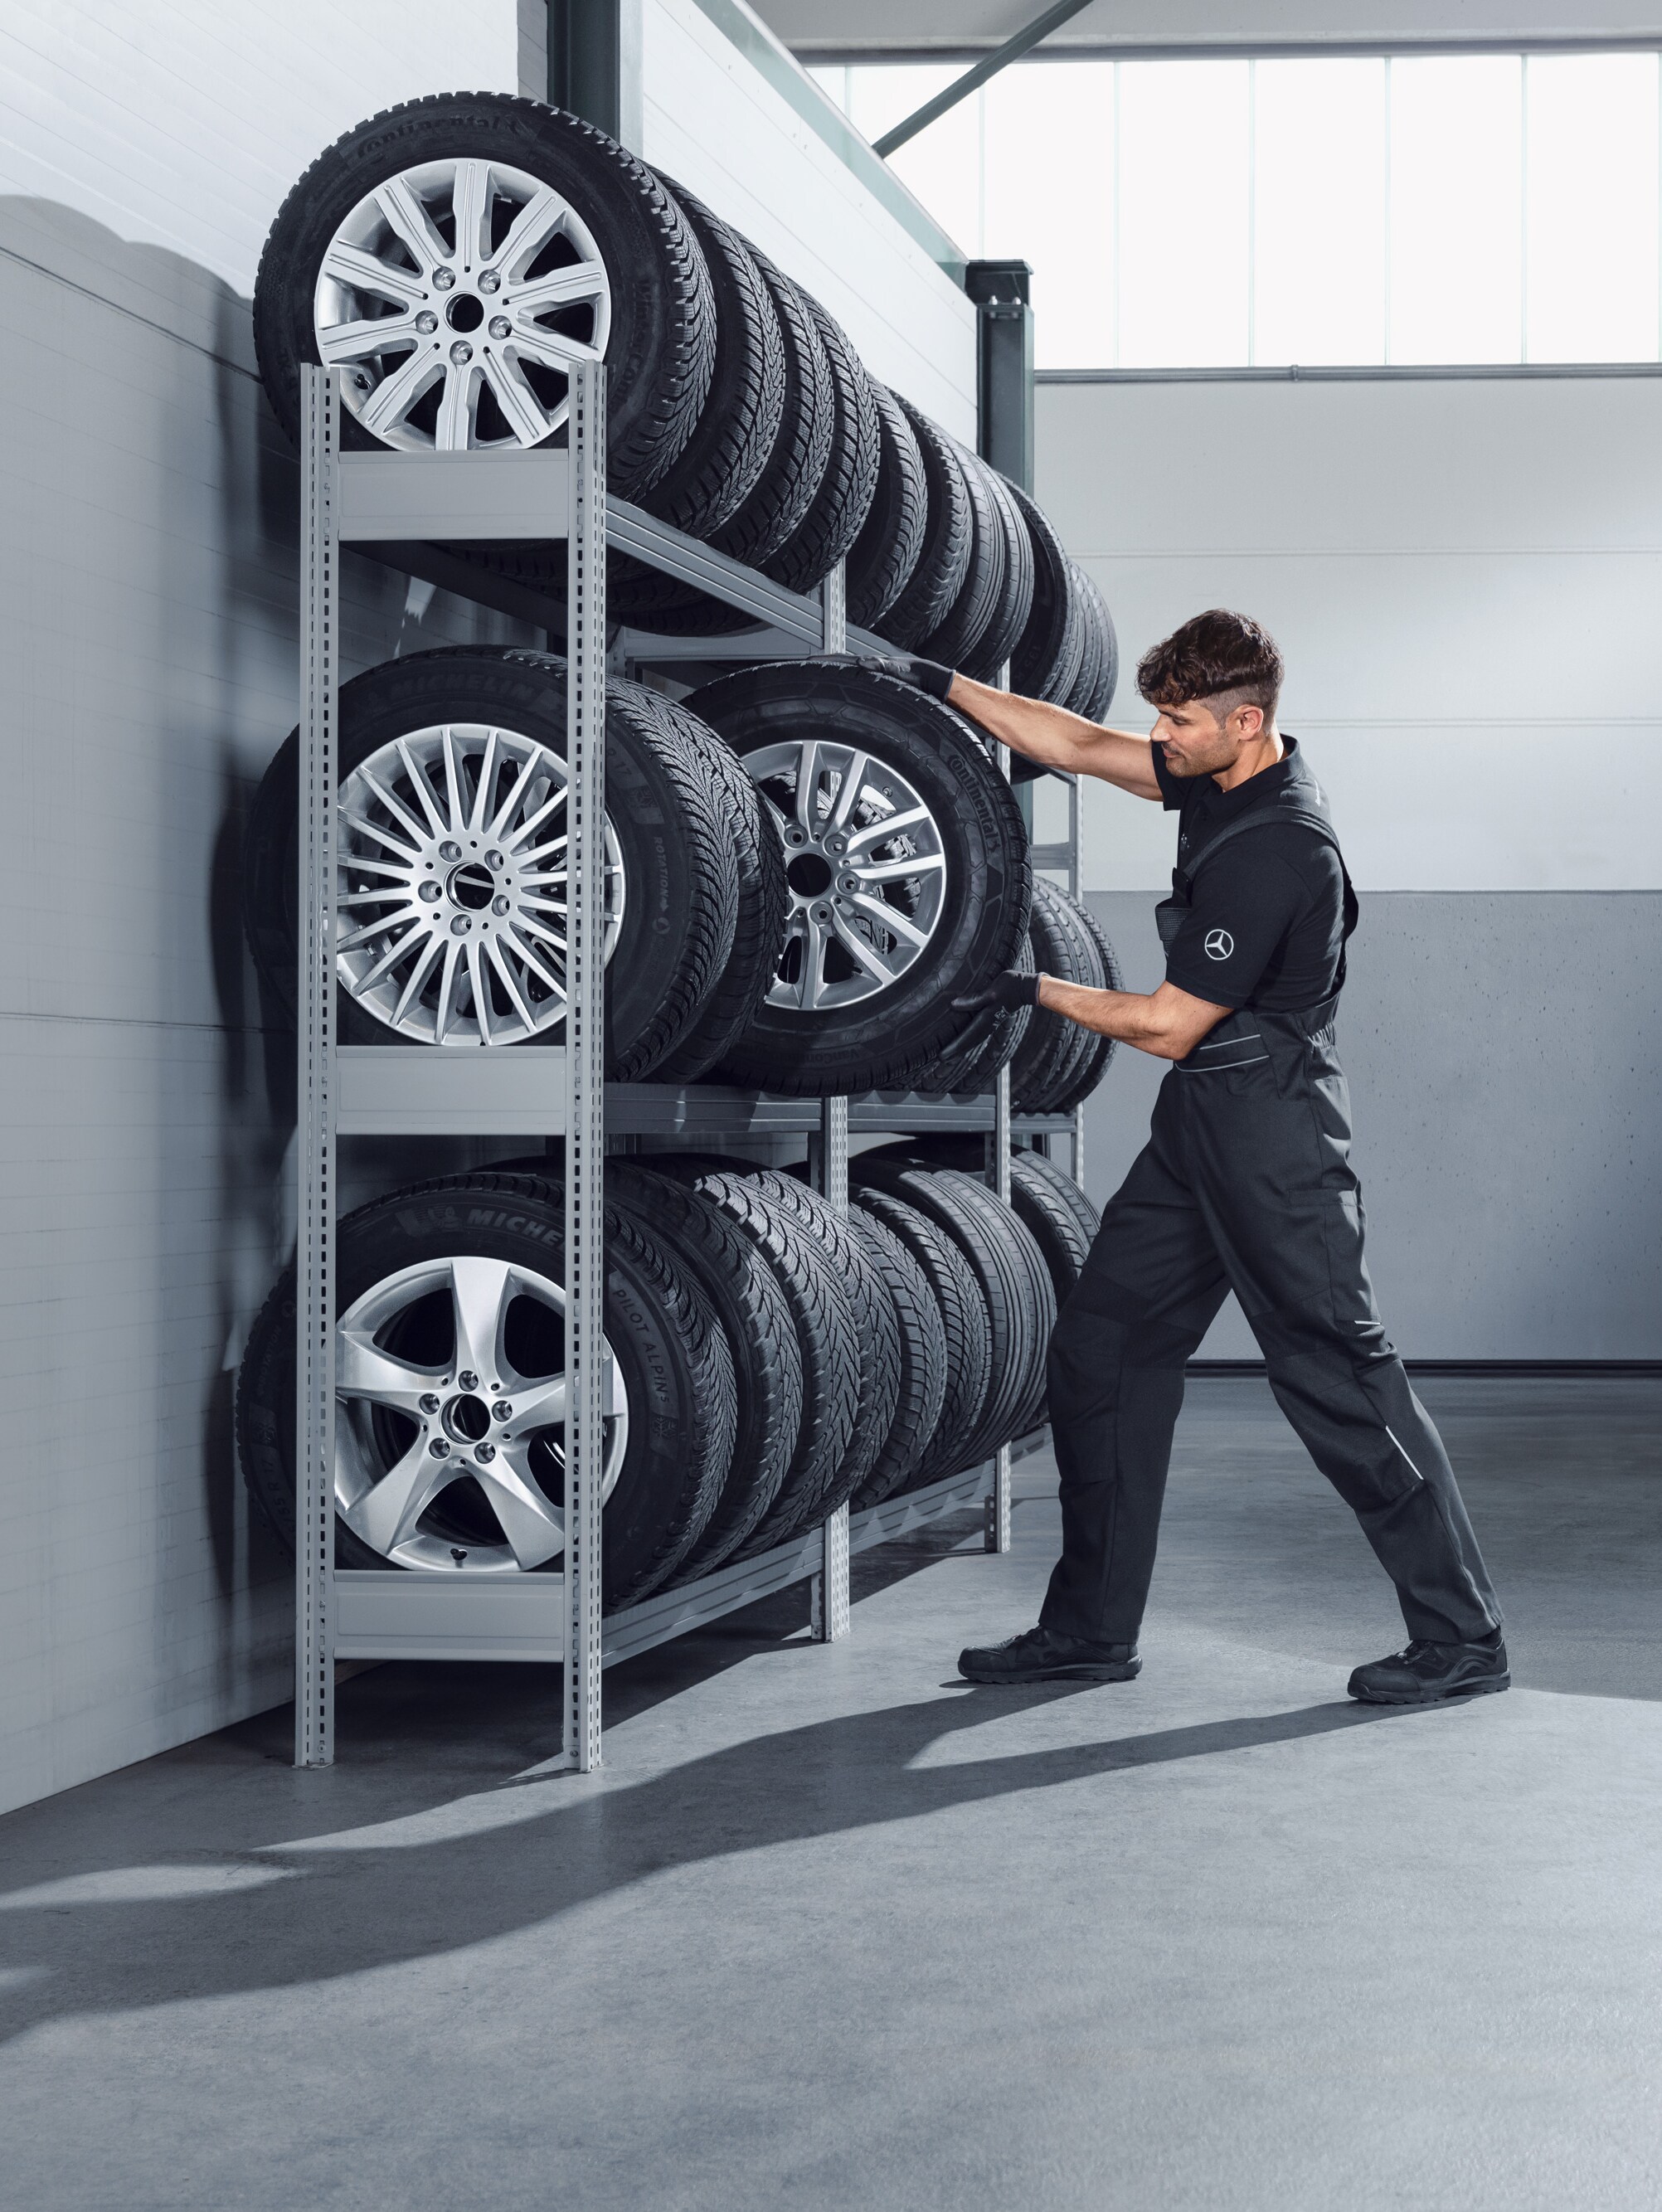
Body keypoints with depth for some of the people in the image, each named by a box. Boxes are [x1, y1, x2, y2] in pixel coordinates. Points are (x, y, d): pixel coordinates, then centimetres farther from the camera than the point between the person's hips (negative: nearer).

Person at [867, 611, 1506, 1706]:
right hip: (1199, 1124, 10)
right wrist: (942, 684, 13)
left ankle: (1464, 1638, 5)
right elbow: (1081, 746, 17)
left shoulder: (1276, 854, -23)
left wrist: (1036, 990, -7)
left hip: (1273, 1133, -10)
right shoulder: (1228, 776, 5)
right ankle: (1093, 1628, 17)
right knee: (1100, 1351, 10)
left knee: (1338, 1373, -5)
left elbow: (1169, 1026, -17)